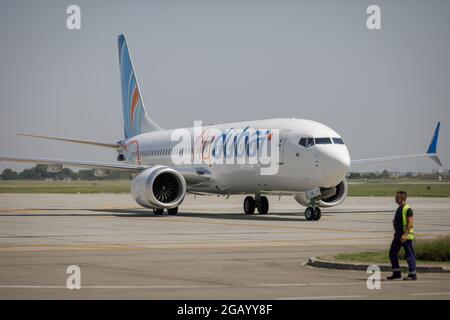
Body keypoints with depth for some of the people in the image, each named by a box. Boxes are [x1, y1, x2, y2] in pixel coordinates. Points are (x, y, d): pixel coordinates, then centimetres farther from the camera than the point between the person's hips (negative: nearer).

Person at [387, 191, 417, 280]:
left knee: (409, 255, -3)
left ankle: (412, 275, 2)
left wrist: (405, 235, -25)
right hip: (398, 235, 10)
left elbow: (411, 222, -20)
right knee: (392, 253, 9)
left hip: (406, 236, -10)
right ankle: (396, 273, 18)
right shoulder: (399, 208, 15)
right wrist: (395, 221, 11)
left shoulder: (407, 209, -14)